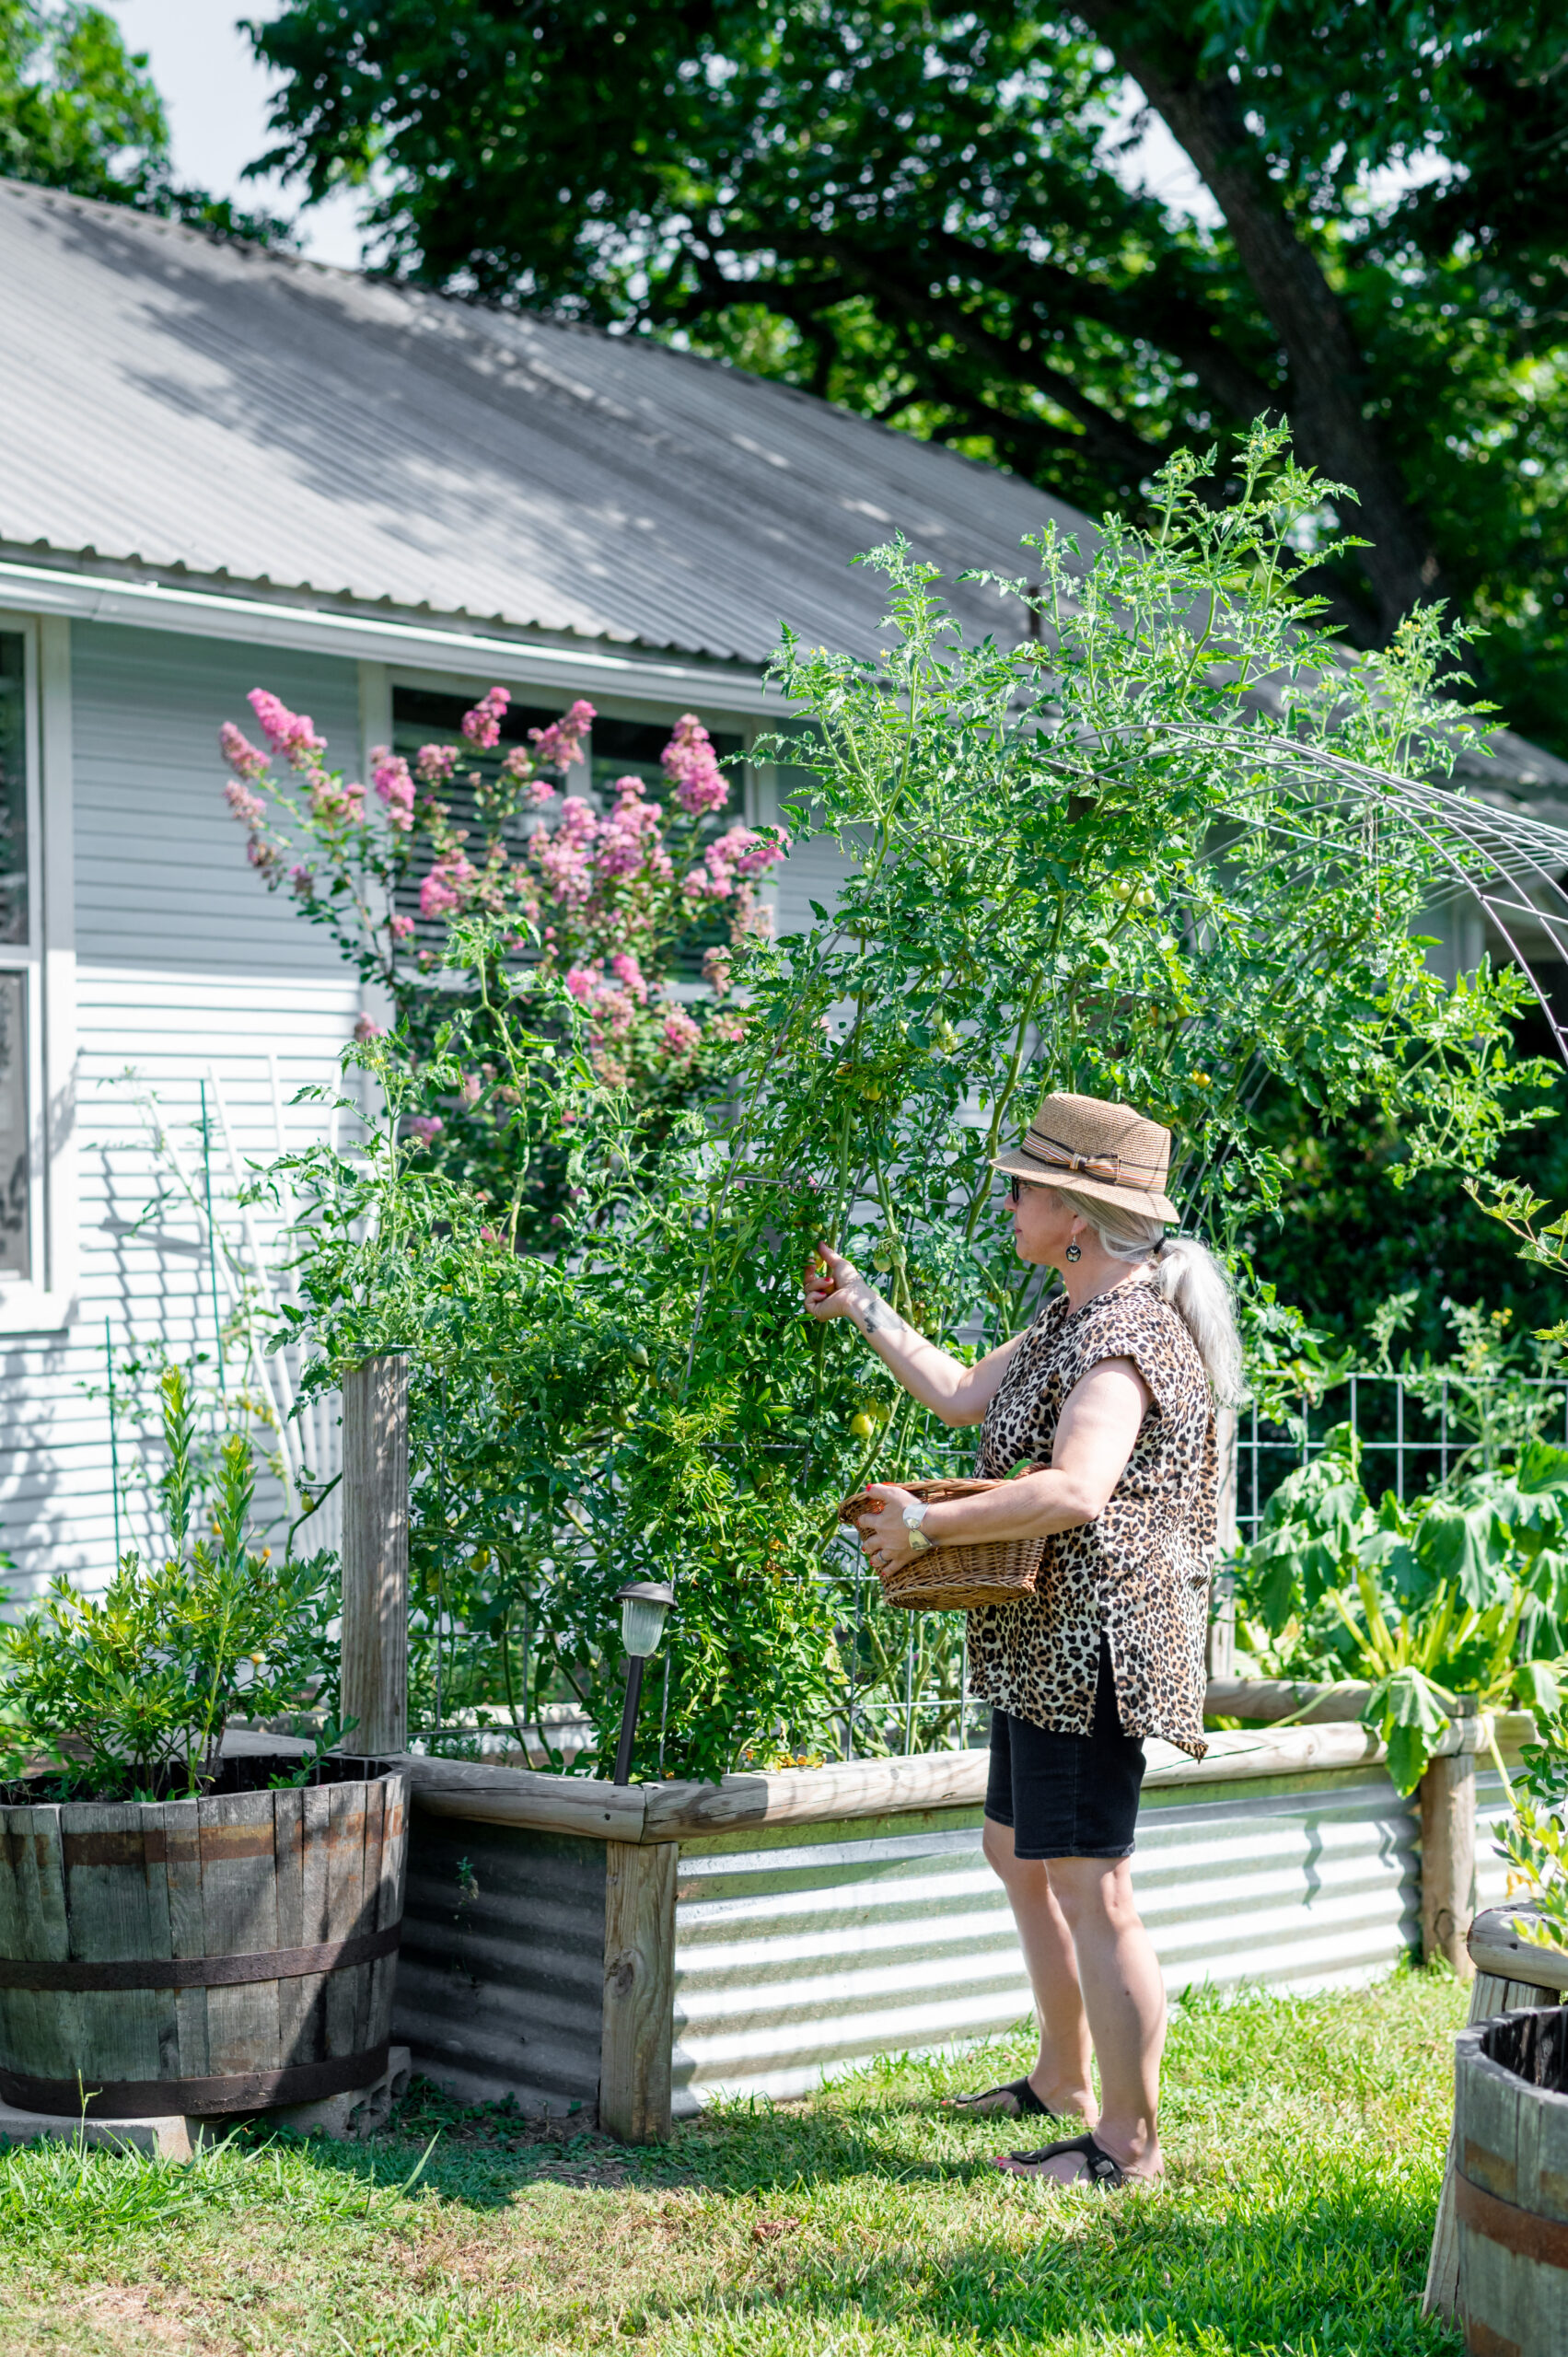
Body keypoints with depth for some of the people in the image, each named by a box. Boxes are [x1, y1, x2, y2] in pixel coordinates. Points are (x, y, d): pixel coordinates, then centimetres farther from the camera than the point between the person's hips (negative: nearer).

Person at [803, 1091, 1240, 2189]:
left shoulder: (1127, 1334, -20)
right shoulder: (1074, 1318, 14)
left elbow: (1073, 1490, -33)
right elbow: (964, 1396, 27)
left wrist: (925, 1523, -25)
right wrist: (862, 1307, 31)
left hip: (1093, 1645, -12)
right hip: (1046, 1646, 12)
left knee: (1092, 1892, -6)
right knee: (1019, 1851, 23)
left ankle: (1128, 2141, 4)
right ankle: (1063, 2081, 38)